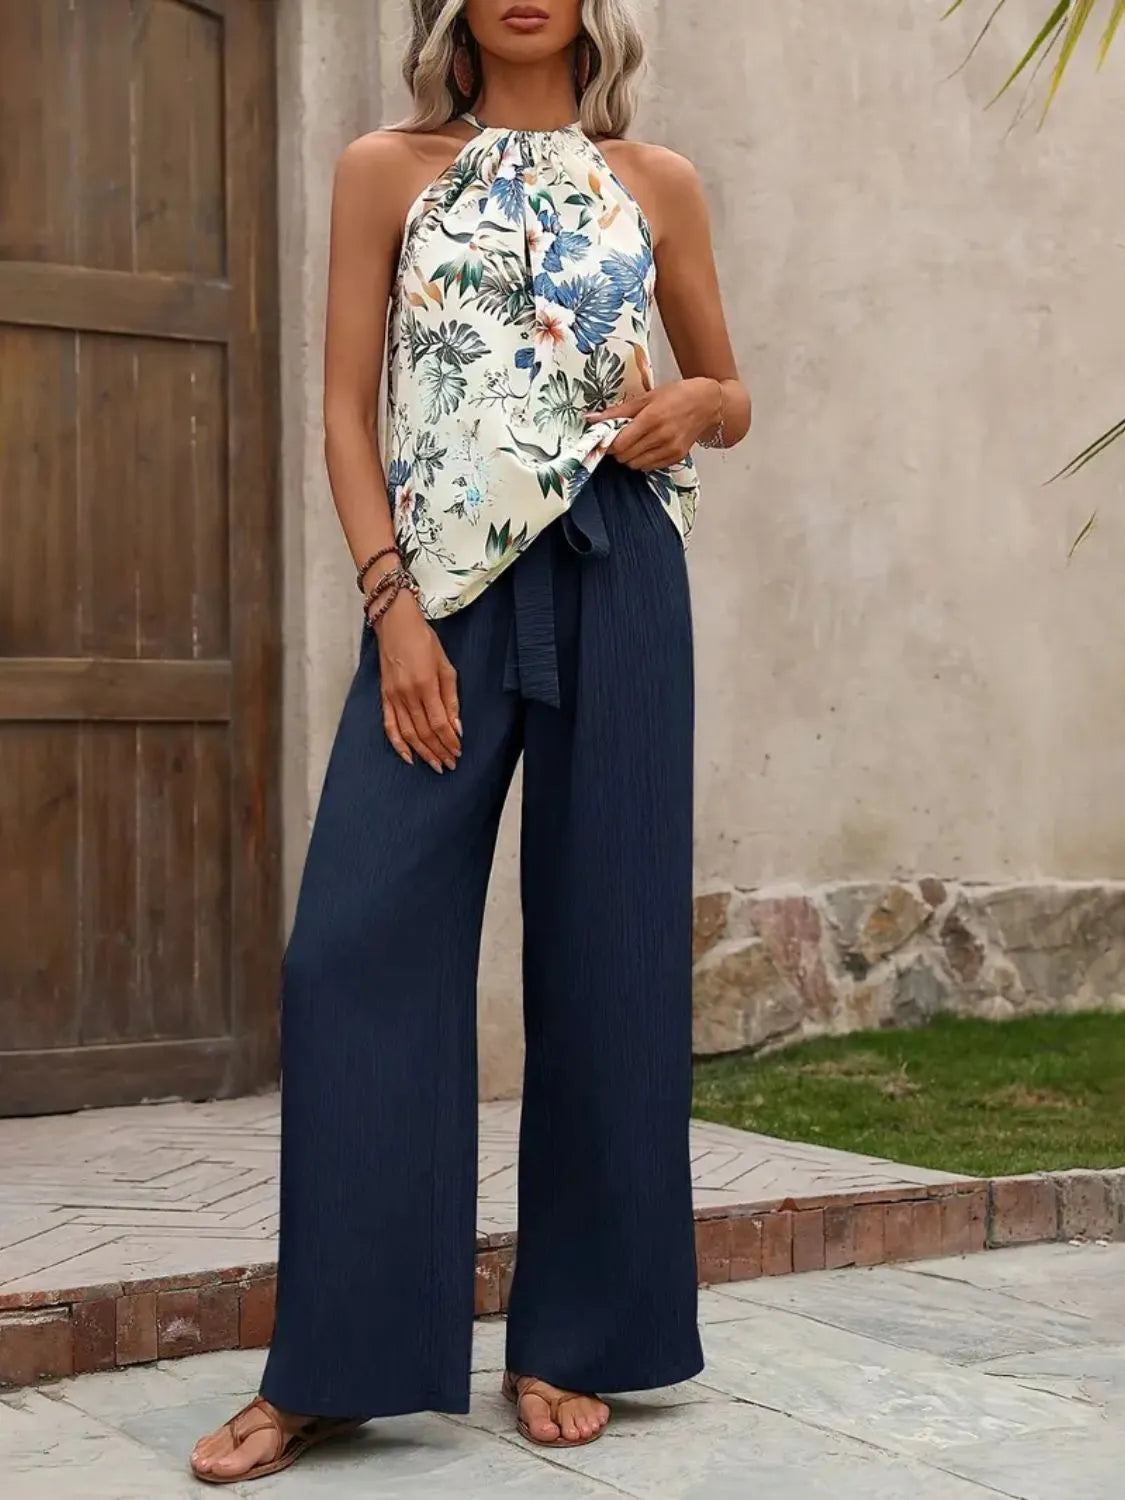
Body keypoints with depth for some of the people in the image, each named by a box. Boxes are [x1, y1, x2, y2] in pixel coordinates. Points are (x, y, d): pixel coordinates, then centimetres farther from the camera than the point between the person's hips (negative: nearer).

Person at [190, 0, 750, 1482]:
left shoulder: (656, 184, 13)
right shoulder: (388, 171, 10)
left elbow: (732, 398, 21)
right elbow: (348, 405, 4)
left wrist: (695, 405, -4)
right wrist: (392, 602, -8)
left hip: (615, 579, 1)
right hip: (444, 581, -1)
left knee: (606, 946, 1)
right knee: (361, 945, -9)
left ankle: (571, 1342, 13)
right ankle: (332, 1366, -1)